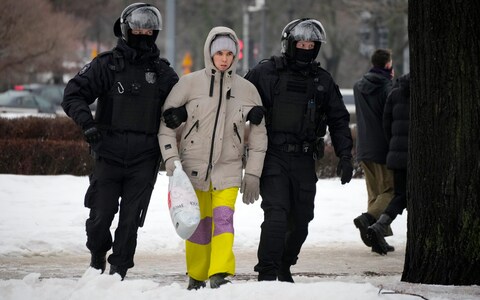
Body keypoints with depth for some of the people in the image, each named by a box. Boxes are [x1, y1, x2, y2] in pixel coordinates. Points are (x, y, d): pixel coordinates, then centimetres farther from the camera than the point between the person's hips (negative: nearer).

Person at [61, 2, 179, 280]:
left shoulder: (162, 71, 10)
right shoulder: (106, 64, 2)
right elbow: (73, 95, -2)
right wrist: (87, 122, -17)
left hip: (144, 160, 1)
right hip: (109, 154, -1)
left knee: (131, 220, -2)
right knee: (100, 216, 2)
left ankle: (119, 269, 10)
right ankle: (98, 257, 29)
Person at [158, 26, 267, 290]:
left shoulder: (246, 89, 4)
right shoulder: (190, 83, -2)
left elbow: (258, 134, 10)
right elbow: (167, 125, 1)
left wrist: (253, 174, 5)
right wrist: (171, 159, -10)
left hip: (228, 168, 0)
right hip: (194, 166, 0)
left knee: (224, 217, -16)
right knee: (199, 222, 3)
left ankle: (219, 275, -22)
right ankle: (196, 276, 19)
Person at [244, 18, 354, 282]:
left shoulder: (322, 81, 11)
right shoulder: (265, 72, 0)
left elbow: (339, 120, 16)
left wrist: (345, 156, 8)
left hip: (304, 160, 4)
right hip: (273, 155, -4)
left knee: (301, 219, 9)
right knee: (276, 211, -18)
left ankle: (285, 265, 30)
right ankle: (267, 272, -17)